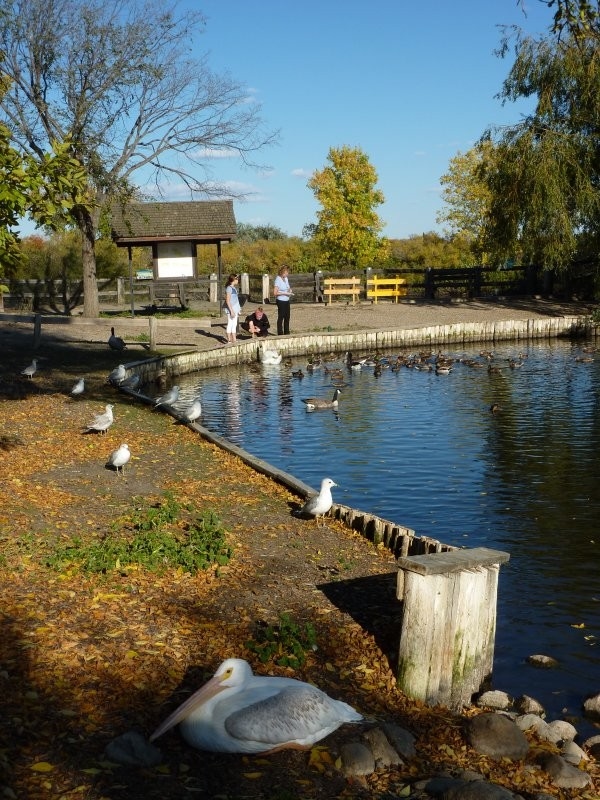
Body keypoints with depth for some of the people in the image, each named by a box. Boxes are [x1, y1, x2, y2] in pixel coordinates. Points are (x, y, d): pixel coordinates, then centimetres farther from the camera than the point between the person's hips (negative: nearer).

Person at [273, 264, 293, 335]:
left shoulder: (285, 278, 7)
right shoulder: (278, 280, -15)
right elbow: (275, 292, -20)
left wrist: (289, 290, 2)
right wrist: (285, 293, -19)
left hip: (286, 300, 8)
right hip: (281, 301, -8)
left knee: (287, 317, 13)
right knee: (281, 317, -1)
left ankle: (287, 332, 23)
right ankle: (280, 333, 6)